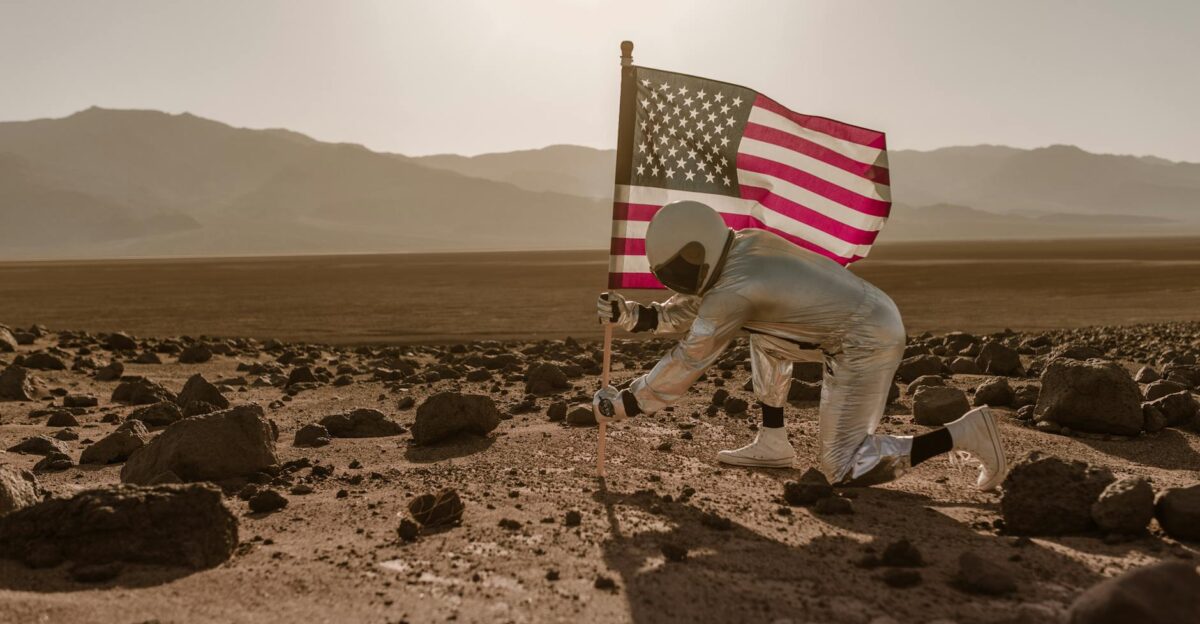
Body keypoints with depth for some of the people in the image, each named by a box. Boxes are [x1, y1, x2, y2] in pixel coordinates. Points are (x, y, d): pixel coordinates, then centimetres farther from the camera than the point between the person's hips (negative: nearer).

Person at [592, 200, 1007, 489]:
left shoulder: (732, 292, -20)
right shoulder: (743, 245, 5)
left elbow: (684, 366, -13)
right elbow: (688, 308, 16)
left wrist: (622, 405, -4)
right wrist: (631, 315, 4)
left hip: (866, 346, -9)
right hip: (875, 316, 9)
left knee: (843, 470, 0)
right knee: (765, 336, 20)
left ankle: (963, 434, -4)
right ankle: (773, 444, 23)